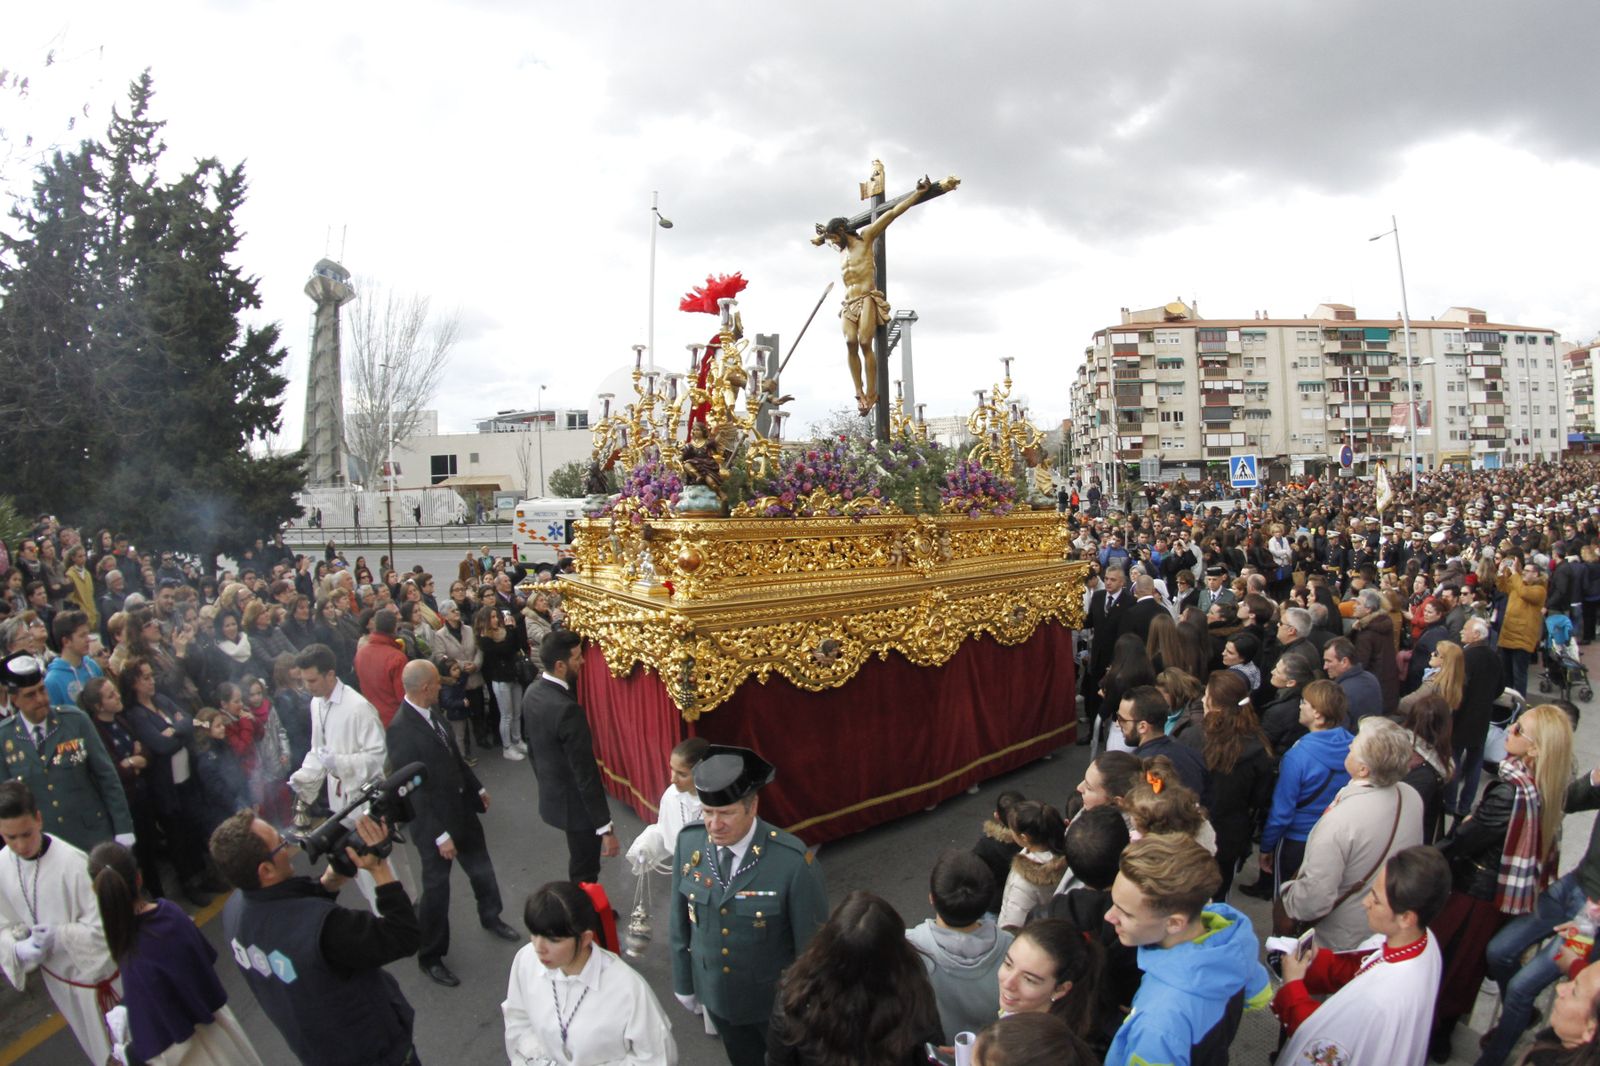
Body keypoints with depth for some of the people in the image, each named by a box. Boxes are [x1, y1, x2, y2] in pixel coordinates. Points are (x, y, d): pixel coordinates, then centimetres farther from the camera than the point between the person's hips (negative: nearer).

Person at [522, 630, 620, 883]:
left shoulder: (532, 692, -3)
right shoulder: (567, 709, -31)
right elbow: (585, 772, -27)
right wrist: (606, 828, -21)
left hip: (550, 796, 9)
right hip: (575, 804, -9)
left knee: (581, 867, 26)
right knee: (585, 876, 10)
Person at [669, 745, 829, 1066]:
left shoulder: (791, 860, -32)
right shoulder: (689, 842, -18)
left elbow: (813, 941, -18)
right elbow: (680, 919, -3)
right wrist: (683, 982, 6)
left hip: (776, 998, -3)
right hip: (715, 992, 4)